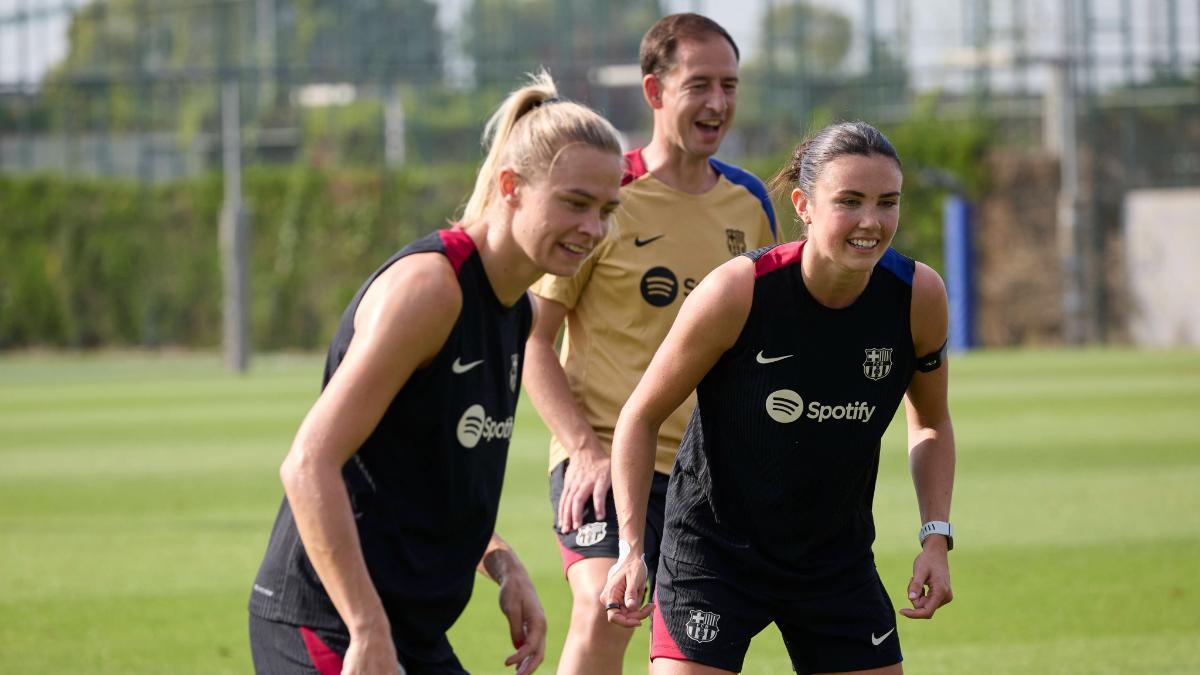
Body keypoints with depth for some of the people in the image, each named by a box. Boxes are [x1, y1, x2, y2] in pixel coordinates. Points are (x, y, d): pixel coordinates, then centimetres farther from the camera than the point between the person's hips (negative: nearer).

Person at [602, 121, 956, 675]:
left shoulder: (917, 295, -11)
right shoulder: (737, 292, -22)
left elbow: (930, 422, 9)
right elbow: (641, 417, -9)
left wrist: (936, 537, -4)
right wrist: (632, 547, -18)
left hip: (838, 561, 4)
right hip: (714, 553, -4)